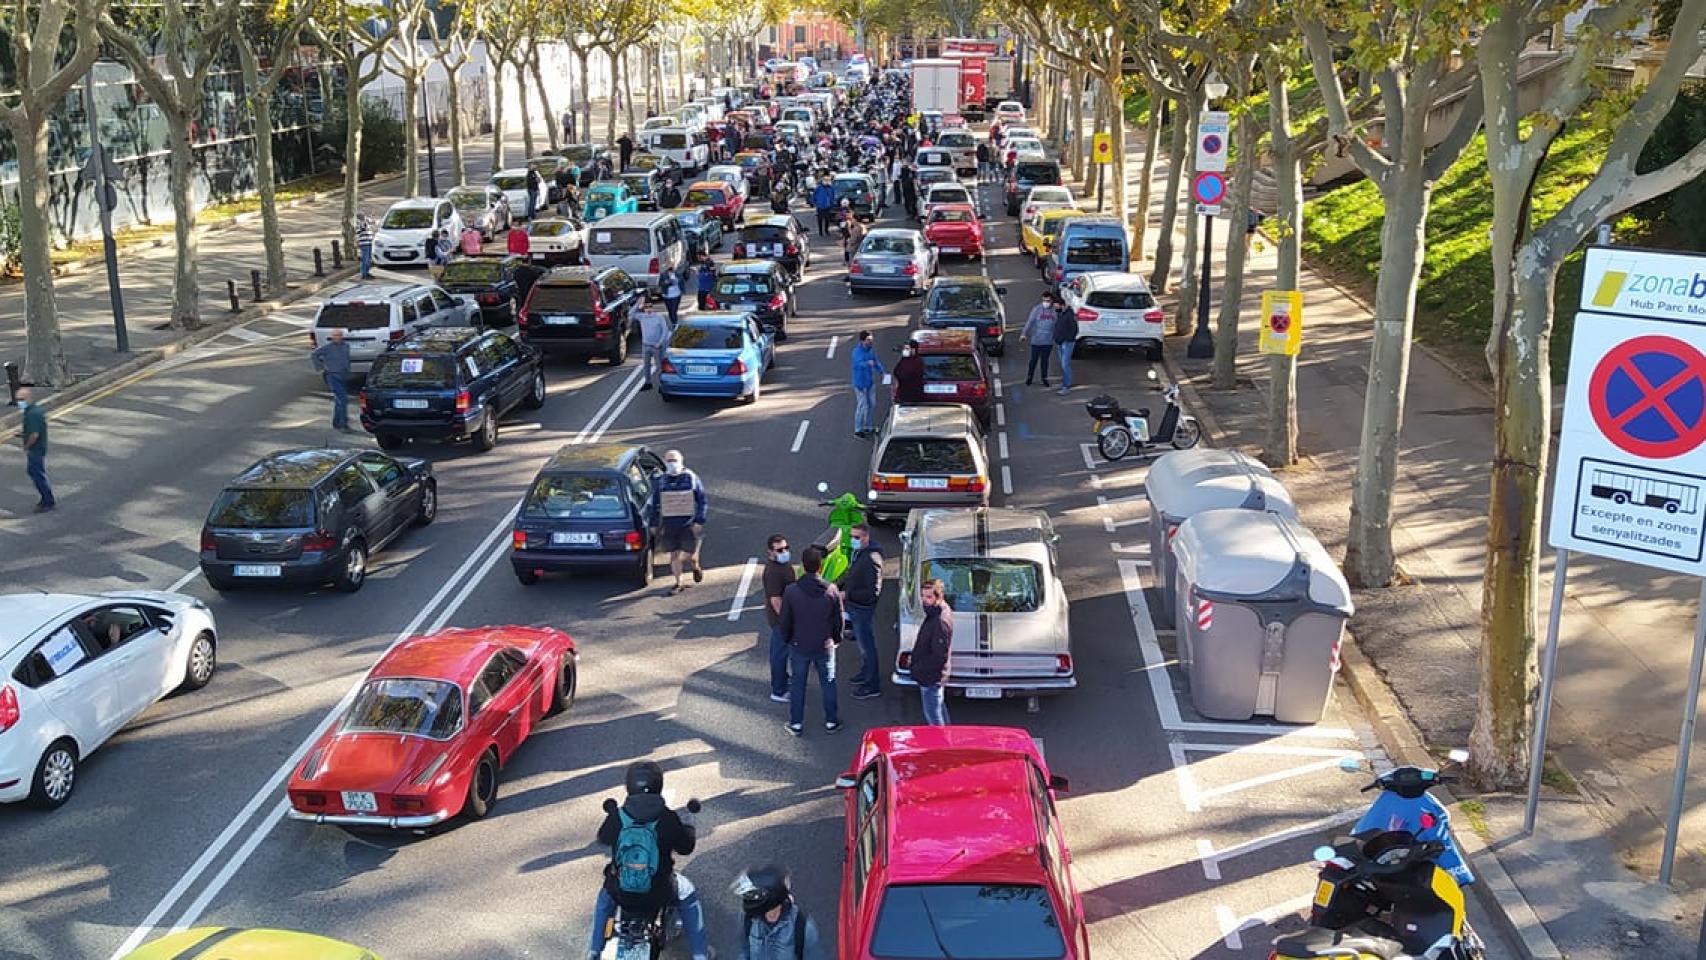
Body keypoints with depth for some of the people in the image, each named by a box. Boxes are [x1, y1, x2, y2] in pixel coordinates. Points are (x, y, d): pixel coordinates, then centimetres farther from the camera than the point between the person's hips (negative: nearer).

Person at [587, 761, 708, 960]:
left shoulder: (616, 817, -14)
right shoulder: (669, 819, -18)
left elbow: (602, 839, 8)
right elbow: (686, 847, -2)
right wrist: (688, 823, 16)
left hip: (621, 894, 2)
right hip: (658, 895, -1)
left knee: (605, 893, 37)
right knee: (688, 895, 30)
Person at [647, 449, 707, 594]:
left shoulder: (691, 478, -1)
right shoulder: (660, 481, 5)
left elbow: (702, 500, -1)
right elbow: (655, 504, 12)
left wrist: (699, 521, -8)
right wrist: (654, 523, 8)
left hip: (689, 524, -2)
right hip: (669, 525, 2)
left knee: (688, 553, -2)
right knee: (674, 555, 5)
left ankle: (696, 566, 32)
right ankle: (678, 583, 17)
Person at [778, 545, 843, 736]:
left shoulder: (791, 591, -17)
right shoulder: (831, 590, -15)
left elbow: (785, 622, -7)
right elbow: (838, 620, -4)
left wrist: (788, 640, 11)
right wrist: (836, 638, 14)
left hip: (799, 646, 0)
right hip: (825, 646, 1)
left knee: (797, 684, 15)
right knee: (828, 684, 17)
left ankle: (796, 724, 23)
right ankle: (831, 722, 27)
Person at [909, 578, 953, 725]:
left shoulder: (940, 622, -31)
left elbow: (939, 656, -29)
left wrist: (918, 668, -18)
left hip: (930, 678, -10)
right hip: (932, 675, 10)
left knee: (933, 716, 3)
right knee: (939, 709, 27)